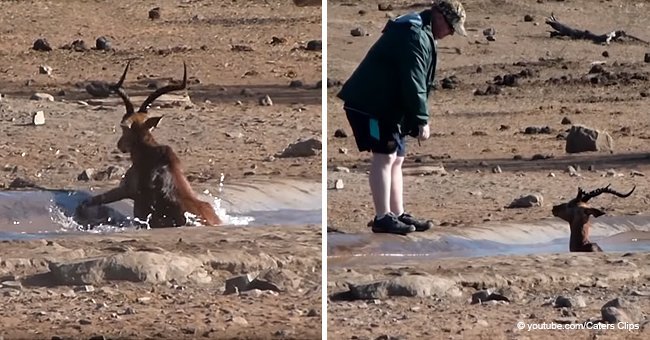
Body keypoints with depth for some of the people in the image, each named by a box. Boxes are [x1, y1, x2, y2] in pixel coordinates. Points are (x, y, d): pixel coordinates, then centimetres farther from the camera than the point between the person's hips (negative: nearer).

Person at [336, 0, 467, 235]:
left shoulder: (419, 33, 18)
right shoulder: (416, 35, -17)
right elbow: (414, 82, -22)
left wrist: (414, 119, 18)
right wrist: (421, 120, -20)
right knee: (384, 157, -11)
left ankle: (398, 215, 15)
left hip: (386, 106, 11)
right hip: (372, 104, -11)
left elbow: (419, 81, 22)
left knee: (396, 159, 11)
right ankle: (382, 218, -11)